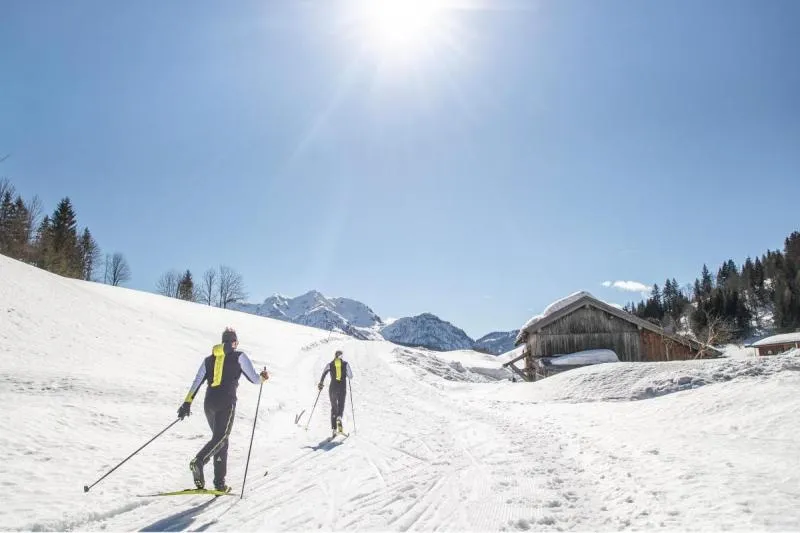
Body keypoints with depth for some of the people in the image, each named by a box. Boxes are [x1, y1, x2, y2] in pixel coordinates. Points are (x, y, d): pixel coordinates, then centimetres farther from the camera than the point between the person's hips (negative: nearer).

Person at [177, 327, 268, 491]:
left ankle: (220, 482, 8)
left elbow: (197, 382, 11)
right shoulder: (239, 356, 7)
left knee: (221, 439, 14)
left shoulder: (209, 359, 19)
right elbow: (254, 379, 4)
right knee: (220, 438, -12)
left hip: (209, 402, 5)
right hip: (226, 402, -5)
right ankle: (198, 461, -41)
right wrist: (263, 376, 25)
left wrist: (187, 403, 8)